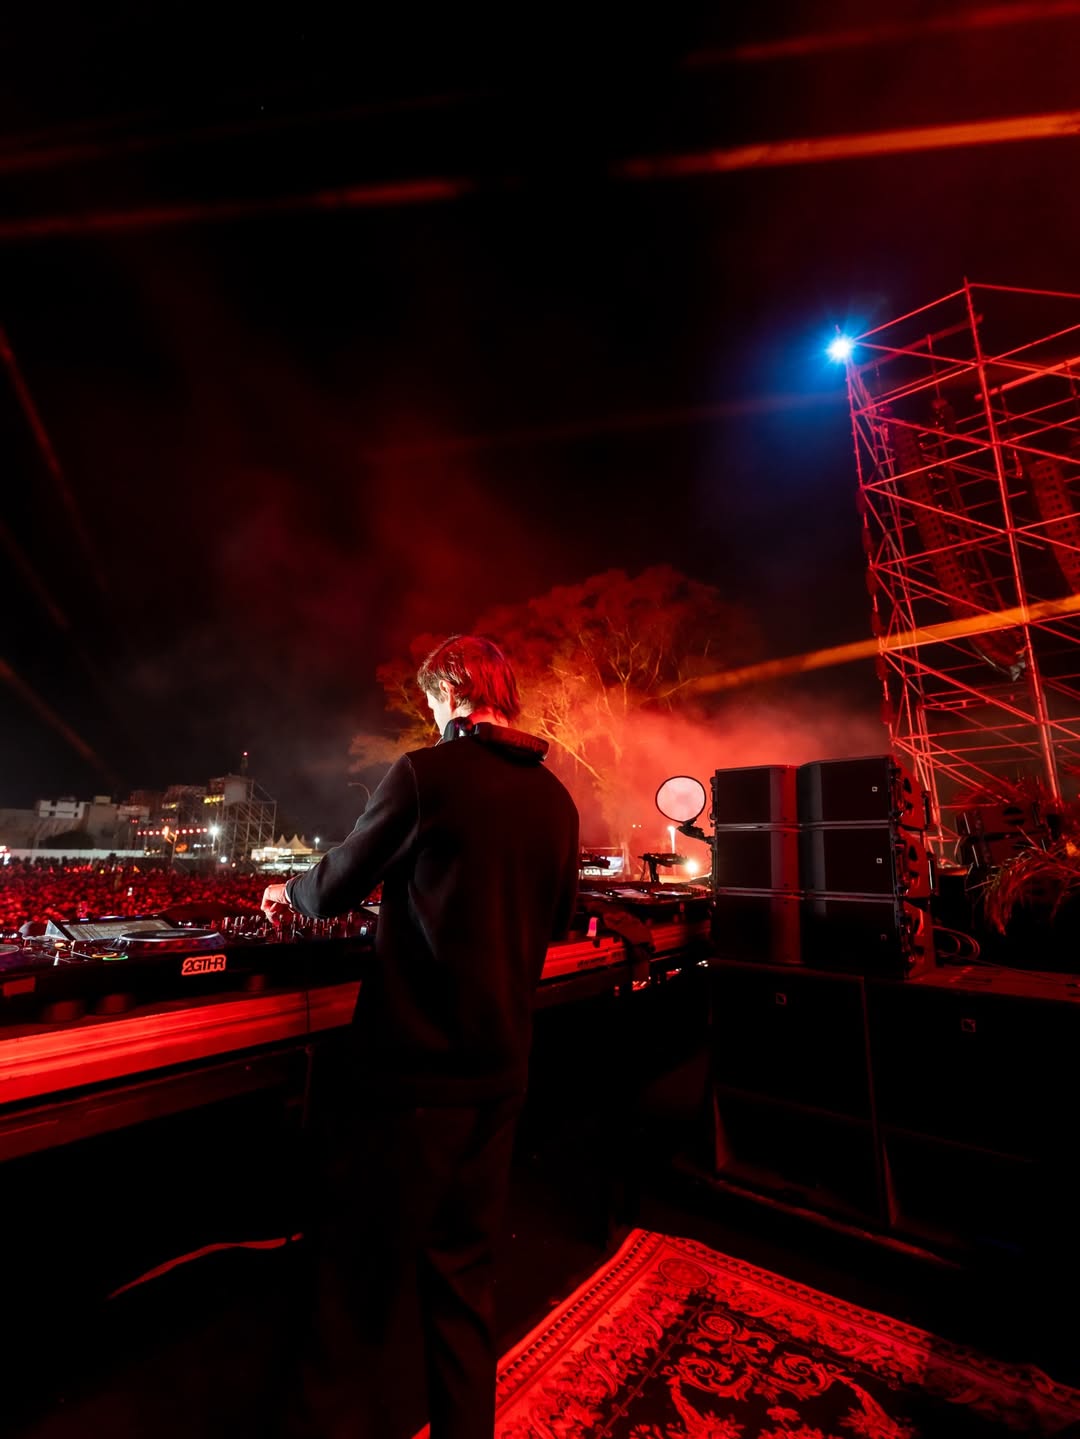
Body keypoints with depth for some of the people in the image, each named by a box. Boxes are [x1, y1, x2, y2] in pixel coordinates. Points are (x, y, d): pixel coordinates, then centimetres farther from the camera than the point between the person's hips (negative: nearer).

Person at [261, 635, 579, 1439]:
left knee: (364, 1287, 14)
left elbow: (336, 890, -6)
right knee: (465, 1270, 22)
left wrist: (291, 891, 16)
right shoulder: (556, 799, 2)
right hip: (500, 1072, 6)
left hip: (413, 1069, -5)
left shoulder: (424, 774, -14)